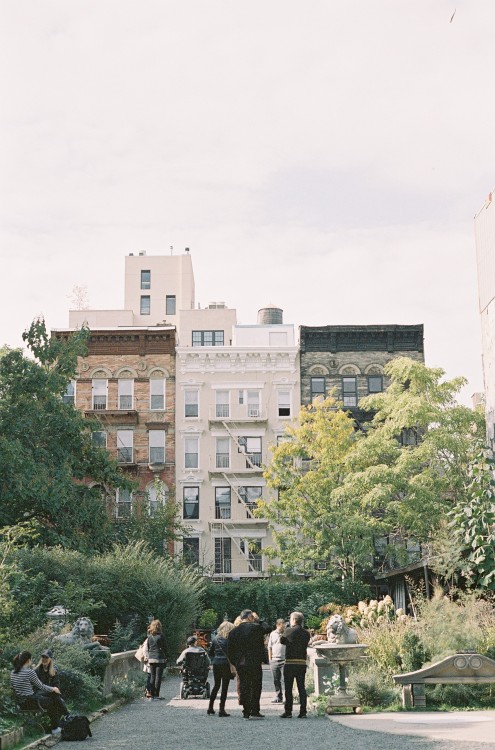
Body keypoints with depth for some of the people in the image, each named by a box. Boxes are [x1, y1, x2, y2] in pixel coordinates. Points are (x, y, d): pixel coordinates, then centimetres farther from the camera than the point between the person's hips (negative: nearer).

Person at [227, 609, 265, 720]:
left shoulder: (233, 631, 7)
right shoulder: (256, 627, -5)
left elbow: (229, 650, 8)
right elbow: (261, 645, -6)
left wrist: (235, 663, 15)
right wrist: (261, 659, 4)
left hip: (240, 664, 4)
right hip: (254, 662, -4)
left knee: (244, 687, 7)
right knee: (256, 687, 5)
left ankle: (246, 712, 6)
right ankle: (254, 711, 0)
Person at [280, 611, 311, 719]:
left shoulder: (289, 631, -7)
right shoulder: (306, 633, 4)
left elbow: (282, 640, 7)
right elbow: (305, 645, 9)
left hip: (290, 663, -4)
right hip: (302, 663, 4)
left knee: (288, 688, 4)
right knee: (301, 688, 9)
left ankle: (288, 711, 3)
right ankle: (303, 712, 5)